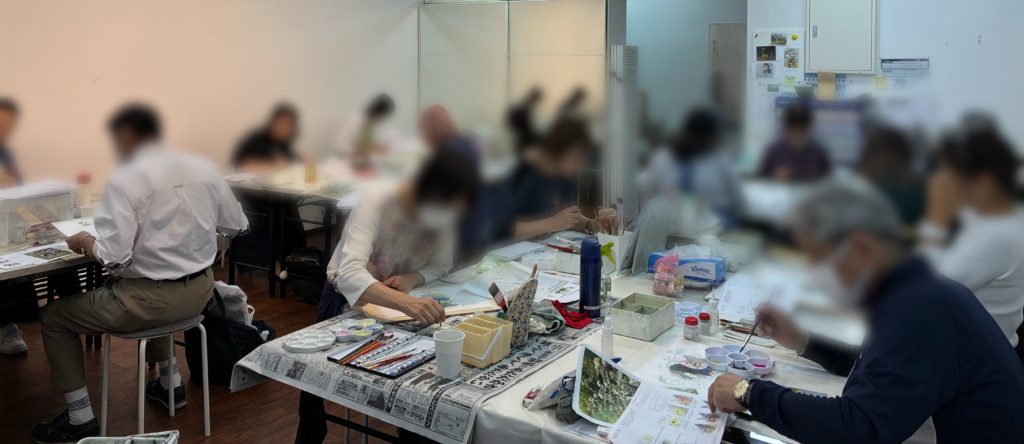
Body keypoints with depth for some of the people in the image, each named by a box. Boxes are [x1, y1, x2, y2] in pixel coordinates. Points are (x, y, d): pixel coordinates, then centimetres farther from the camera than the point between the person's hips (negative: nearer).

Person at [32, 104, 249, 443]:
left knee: (53, 317, 17)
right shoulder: (205, 168, 1)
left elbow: (113, 257, -21)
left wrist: (84, 241, 0)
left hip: (153, 299, -6)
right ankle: (170, 383, 41)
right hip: (199, 290, 6)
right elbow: (238, 226, 11)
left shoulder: (125, 180, -16)